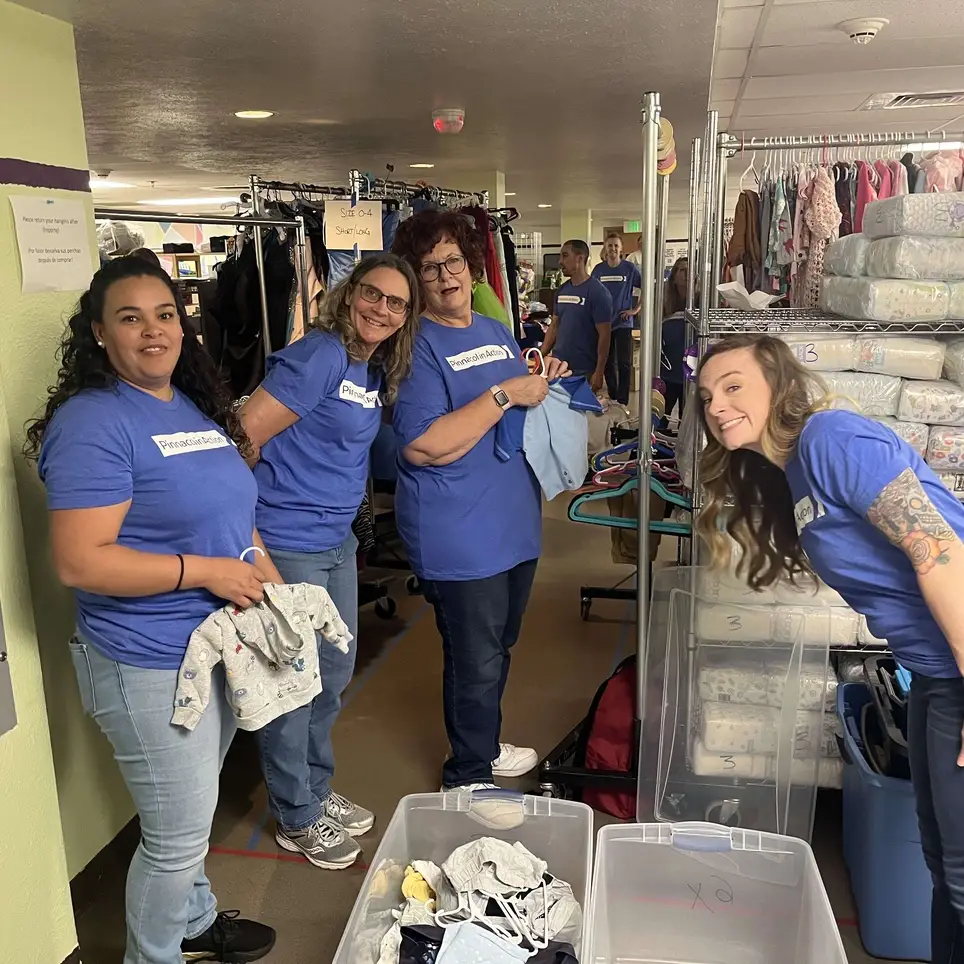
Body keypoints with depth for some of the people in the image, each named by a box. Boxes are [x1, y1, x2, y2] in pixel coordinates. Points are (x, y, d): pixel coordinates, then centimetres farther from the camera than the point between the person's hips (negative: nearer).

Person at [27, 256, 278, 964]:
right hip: (151, 666, -8)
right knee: (177, 837, 7)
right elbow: (79, 562, -24)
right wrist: (207, 571, -23)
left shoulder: (196, 405, 7)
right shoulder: (91, 422, -18)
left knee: (194, 812, 26)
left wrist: (266, 572, 3)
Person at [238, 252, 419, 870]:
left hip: (337, 541, 9)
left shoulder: (377, 371, 8)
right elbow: (245, 436, -21)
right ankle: (297, 818, 26)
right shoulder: (321, 354, -17)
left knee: (335, 673, 20)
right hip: (286, 546, -9)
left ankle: (317, 791, 40)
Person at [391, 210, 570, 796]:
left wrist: (544, 383, 3)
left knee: (499, 646, 22)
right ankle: (467, 778, 26)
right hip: (460, 536, -8)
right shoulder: (415, 345, -14)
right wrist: (506, 394, -24)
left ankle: (486, 747, 43)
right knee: (476, 660, 5)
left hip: (515, 523, 8)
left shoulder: (497, 331, 11)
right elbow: (422, 445, -25)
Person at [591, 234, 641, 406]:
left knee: (624, 363, -4)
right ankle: (613, 399, 22)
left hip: (623, 322, -2)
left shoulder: (630, 268, -3)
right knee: (608, 362, 10)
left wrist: (636, 309, -5)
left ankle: (622, 403, 2)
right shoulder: (598, 269, 4)